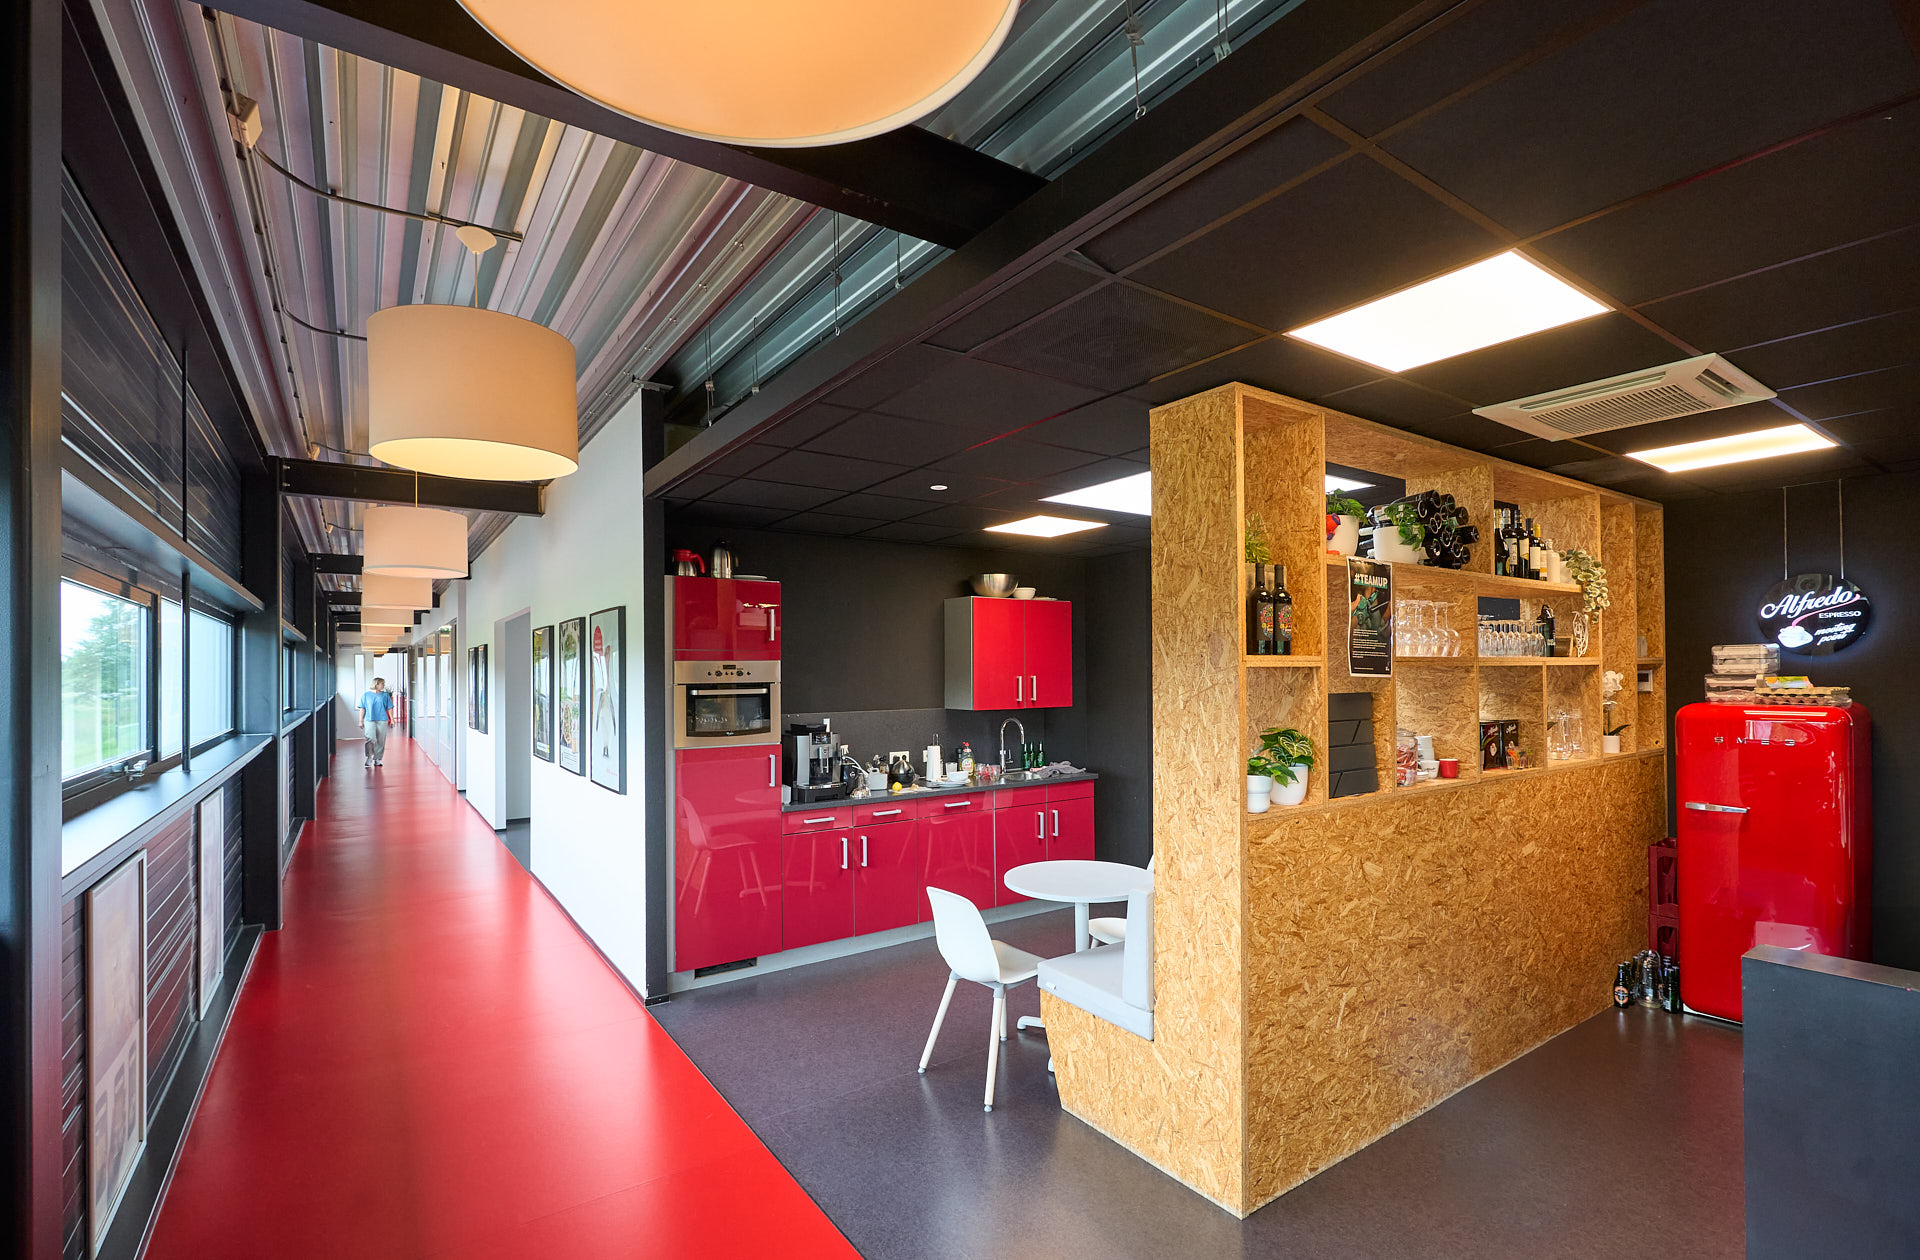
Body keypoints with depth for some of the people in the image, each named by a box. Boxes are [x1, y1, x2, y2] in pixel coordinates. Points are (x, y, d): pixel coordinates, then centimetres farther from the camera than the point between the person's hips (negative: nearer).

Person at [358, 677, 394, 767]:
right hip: (369, 720, -2)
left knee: (380, 741, 3)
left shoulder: (385, 695, 8)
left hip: (382, 720, 2)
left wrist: (392, 719, 3)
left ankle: (377, 760, 13)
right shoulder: (366, 695, 6)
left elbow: (389, 708, 9)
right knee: (370, 739, -15)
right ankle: (369, 758, -3)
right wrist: (361, 721, 5)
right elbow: (362, 709, 8)